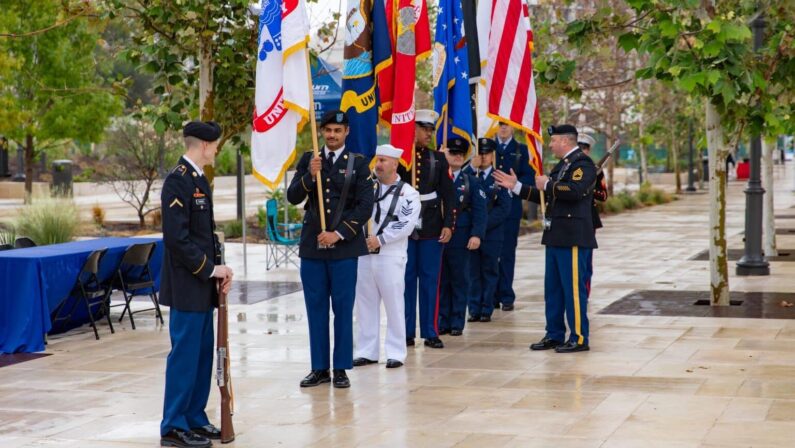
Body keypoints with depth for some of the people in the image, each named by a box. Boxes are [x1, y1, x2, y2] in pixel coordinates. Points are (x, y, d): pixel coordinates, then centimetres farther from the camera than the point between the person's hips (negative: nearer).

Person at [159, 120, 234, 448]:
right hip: (187, 285, -10)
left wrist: (217, 267, 5)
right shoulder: (178, 181, -15)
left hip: (202, 285, 10)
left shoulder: (199, 180, 15)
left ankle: (195, 418, 22)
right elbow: (177, 236, -22)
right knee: (185, 353, -6)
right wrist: (209, 269, -16)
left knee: (203, 353, 13)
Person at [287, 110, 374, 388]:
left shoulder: (358, 164, 2)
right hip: (311, 247, 2)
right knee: (316, 309, 6)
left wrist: (338, 234, -11)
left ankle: (341, 369, 9)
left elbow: (365, 207, -4)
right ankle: (319, 368, 14)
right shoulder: (308, 161, 9)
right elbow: (293, 197, 2)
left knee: (343, 310, 2)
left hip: (344, 247, -2)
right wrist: (310, 175, -15)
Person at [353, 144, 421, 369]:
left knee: (394, 304, -3)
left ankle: (396, 353, 5)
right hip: (365, 254, 5)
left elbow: (407, 224, -11)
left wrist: (380, 239, -14)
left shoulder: (408, 193, -2)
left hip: (391, 256, -4)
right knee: (365, 304, 8)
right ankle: (367, 351, 16)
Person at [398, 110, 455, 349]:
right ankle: (407, 332, 10)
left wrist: (448, 225, -2)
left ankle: (430, 332, 9)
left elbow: (448, 195, 5)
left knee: (430, 280, 3)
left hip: (431, 229, 2)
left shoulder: (438, 159, 7)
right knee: (406, 280, 3)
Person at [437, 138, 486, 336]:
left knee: (460, 281, 4)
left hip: (461, 240, 0)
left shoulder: (471, 182, 7)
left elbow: (479, 211, 1)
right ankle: (442, 322, 11)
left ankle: (457, 323, 11)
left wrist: (477, 234, -11)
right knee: (440, 282, 4)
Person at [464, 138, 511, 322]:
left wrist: (485, 224, -13)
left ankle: (486, 310, 11)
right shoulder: (469, 175, 7)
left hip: (492, 232, -1)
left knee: (490, 272, 5)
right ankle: (474, 309, 9)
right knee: (473, 272, 4)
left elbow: (504, 208, -4)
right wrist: (472, 168, -16)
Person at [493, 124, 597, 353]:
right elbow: (544, 196, 25)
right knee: (553, 289, 13)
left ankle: (579, 338, 0)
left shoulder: (583, 163, -10)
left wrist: (548, 185, -15)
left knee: (574, 288, -6)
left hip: (573, 237, -10)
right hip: (556, 236, 10)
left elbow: (575, 191, -27)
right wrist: (516, 186, 21)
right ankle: (554, 335, 20)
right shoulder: (562, 165, 20)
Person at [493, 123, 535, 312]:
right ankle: (492, 296, 9)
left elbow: (529, 176, 1)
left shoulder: (521, 150, 9)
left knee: (507, 252, -1)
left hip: (510, 208, -1)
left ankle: (506, 296, 4)